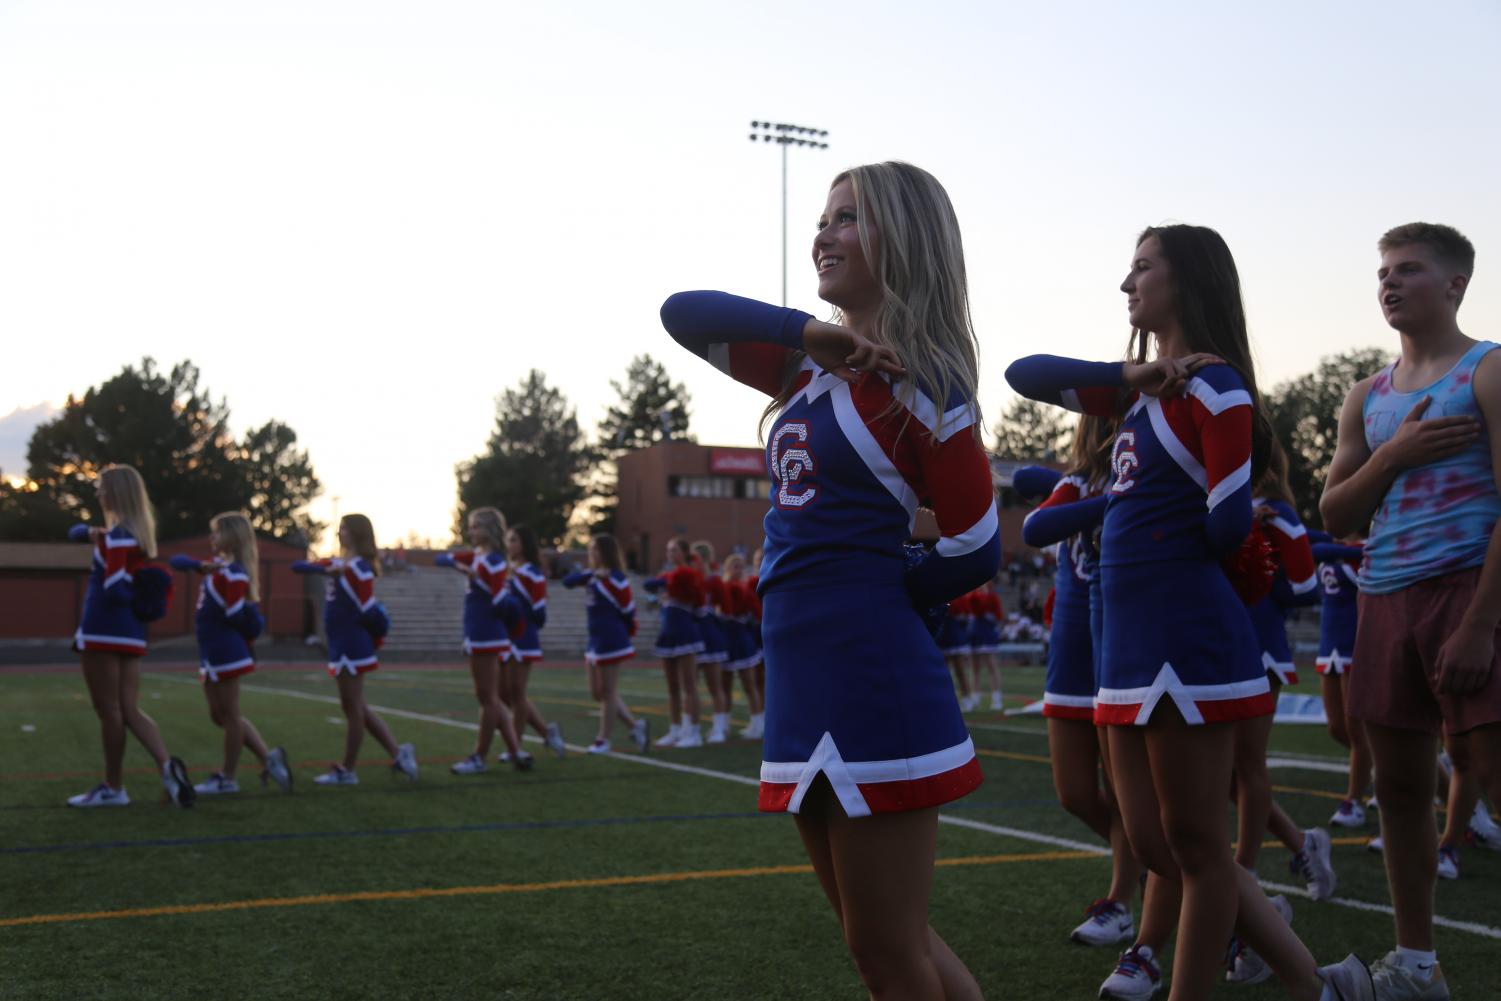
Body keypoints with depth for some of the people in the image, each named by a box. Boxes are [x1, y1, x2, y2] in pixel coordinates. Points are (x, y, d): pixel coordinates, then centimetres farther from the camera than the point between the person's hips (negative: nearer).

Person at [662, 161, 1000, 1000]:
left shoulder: (922, 387, -8)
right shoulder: (809, 367, 12)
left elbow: (976, 554, -6)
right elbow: (683, 314, 7)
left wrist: (864, 596, 4)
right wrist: (810, 332, -7)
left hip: (872, 677, -8)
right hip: (801, 679, 8)